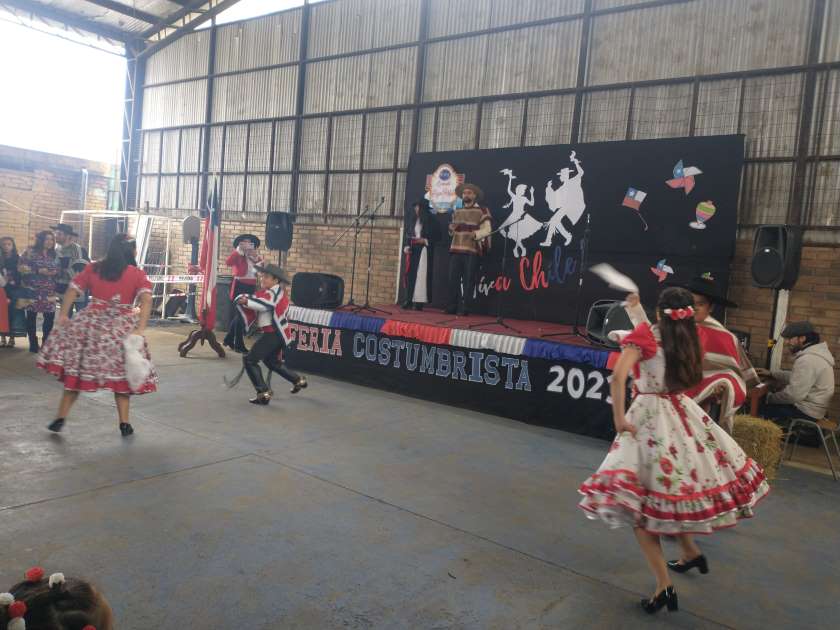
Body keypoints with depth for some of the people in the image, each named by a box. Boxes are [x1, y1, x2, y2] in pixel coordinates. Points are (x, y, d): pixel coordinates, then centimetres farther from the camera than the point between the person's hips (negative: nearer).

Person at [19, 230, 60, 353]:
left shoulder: (53, 255, 12)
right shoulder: (30, 252, -1)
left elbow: (57, 270, 16)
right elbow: (20, 267, -8)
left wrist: (54, 272, -6)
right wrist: (38, 271, -17)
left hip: (49, 291, 4)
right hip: (32, 289, -3)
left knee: (50, 317, -1)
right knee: (31, 317, 0)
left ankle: (46, 343, 11)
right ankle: (33, 344, 8)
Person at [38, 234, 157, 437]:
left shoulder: (93, 268, 5)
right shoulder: (137, 274, -2)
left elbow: (72, 289, 2)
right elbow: (146, 299, -16)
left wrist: (63, 315, 9)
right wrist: (140, 329, -21)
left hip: (91, 323, 2)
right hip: (122, 327, -1)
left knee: (77, 369, 12)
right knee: (121, 372, 9)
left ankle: (60, 418, 17)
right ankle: (125, 423, 11)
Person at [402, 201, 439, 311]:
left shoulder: (430, 220, 1)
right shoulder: (413, 221, 16)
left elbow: (435, 236, -1)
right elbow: (409, 235, 14)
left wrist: (425, 241, -14)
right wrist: (407, 246, -1)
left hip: (424, 250, -5)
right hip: (413, 250, 5)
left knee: (421, 275, -9)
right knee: (410, 275, 1)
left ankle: (419, 301, -9)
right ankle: (409, 300, 6)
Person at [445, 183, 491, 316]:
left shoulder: (482, 211, 1)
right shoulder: (457, 212, 18)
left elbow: (487, 230, -7)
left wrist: (476, 234, -24)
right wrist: (451, 229, 3)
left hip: (472, 251, -5)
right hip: (455, 250, 5)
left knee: (468, 280, -3)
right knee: (453, 279, 3)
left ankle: (464, 308, 1)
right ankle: (452, 306, 12)